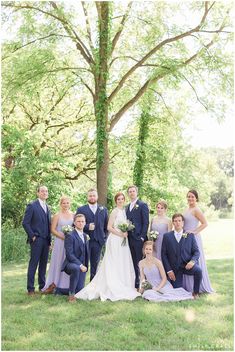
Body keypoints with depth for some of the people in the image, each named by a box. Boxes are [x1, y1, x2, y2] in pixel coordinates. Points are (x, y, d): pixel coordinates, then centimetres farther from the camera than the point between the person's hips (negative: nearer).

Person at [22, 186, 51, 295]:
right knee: (33, 264, -2)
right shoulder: (32, 206, -5)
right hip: (36, 240, -6)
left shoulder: (47, 207, 17)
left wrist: (49, 239, 13)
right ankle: (30, 288, 4)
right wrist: (32, 236, -11)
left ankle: (42, 286, 20)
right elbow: (25, 223, -8)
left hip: (46, 240, 6)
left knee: (43, 264, 11)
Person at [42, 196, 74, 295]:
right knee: (58, 262, -1)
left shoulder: (73, 215, 9)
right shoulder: (57, 215, 0)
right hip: (60, 242, -3)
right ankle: (54, 285, 6)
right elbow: (53, 229, -4)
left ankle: (68, 286, 13)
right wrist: (63, 237, -14)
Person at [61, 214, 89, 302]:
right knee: (76, 268, -41)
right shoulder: (70, 236, -10)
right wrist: (80, 265, -23)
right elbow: (69, 254, -19)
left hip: (82, 266, 6)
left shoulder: (85, 236, 14)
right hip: (71, 264, -6)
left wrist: (85, 266, 13)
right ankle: (71, 294, -23)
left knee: (79, 290, -6)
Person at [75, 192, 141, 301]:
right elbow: (109, 227, -14)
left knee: (122, 264, 10)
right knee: (114, 264, -3)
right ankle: (113, 288, 2)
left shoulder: (124, 211, 13)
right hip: (115, 240, -8)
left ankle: (122, 287, 18)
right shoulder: (115, 211, -10)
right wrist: (121, 234, -17)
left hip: (122, 241, 8)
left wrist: (126, 233, 3)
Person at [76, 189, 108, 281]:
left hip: (98, 241, 2)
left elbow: (106, 226, 13)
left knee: (95, 265, 10)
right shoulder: (81, 209, 3)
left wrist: (105, 237, 4)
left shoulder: (103, 209, 11)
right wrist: (87, 227, -16)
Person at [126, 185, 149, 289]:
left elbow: (146, 223, -8)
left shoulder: (143, 205, -3)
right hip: (130, 238, 6)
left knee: (140, 262, -3)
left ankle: (141, 285, 3)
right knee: (133, 263, 9)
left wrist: (142, 237, -14)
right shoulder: (127, 207, 18)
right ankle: (135, 284, 15)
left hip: (139, 238, -6)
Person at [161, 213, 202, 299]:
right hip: (174, 268, 0)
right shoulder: (167, 236, 4)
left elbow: (196, 251, 3)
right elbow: (164, 254, 2)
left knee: (198, 270, -31)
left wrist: (193, 261, -18)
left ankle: (195, 292, -7)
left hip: (187, 265, 0)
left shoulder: (190, 235, 6)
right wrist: (168, 270, -6)